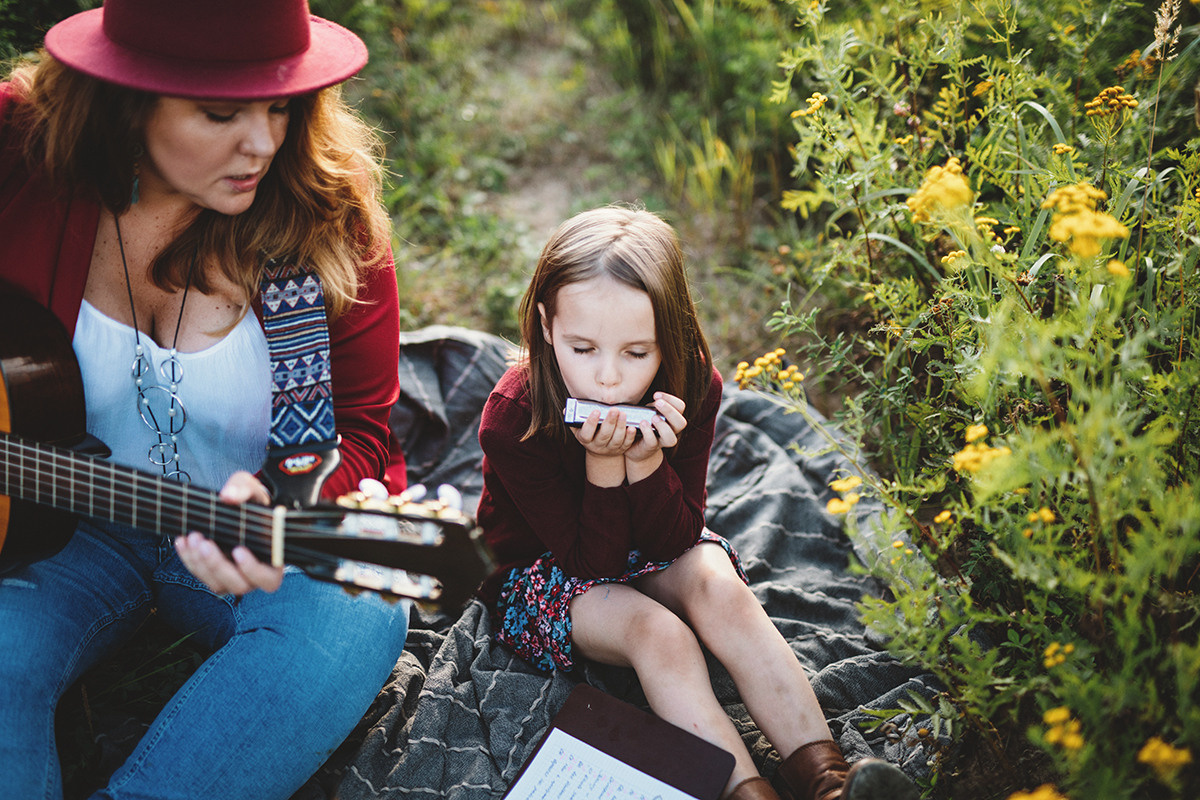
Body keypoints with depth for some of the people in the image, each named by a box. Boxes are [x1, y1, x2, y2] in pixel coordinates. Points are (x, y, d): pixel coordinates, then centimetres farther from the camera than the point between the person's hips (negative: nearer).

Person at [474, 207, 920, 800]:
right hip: (543, 568, -3)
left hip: (653, 550, 3)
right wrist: (603, 465, -40)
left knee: (720, 590, -28)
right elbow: (592, 562, -24)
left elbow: (674, 542, -17)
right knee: (659, 633, -30)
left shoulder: (690, 389, -21)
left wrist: (645, 463, -36)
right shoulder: (512, 419, -30)